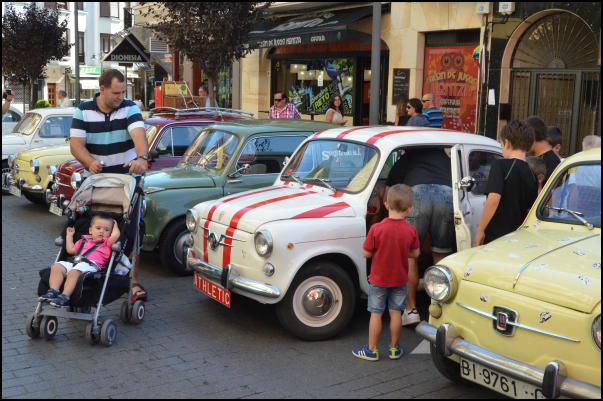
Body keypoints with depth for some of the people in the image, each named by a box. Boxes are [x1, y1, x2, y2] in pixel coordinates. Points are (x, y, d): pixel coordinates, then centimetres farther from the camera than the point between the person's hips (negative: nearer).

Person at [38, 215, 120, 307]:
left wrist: (115, 225, 16)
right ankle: (53, 292, -28)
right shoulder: (84, 240, 32)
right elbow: (71, 250, 34)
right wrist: (69, 235, 39)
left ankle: (65, 296, -42)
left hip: (90, 264, -6)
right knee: (56, 267, -18)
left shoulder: (107, 242, 16)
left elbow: (115, 235, -4)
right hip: (73, 261, 6)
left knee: (74, 272, -36)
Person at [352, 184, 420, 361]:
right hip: (400, 280, 2)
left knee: (376, 314, 9)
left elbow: (366, 253, -13)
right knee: (395, 313, 14)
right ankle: (394, 348, 24)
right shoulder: (411, 231, -14)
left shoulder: (377, 229, -21)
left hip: (378, 279, -2)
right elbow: (415, 254, -1)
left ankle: (372, 350, 17)